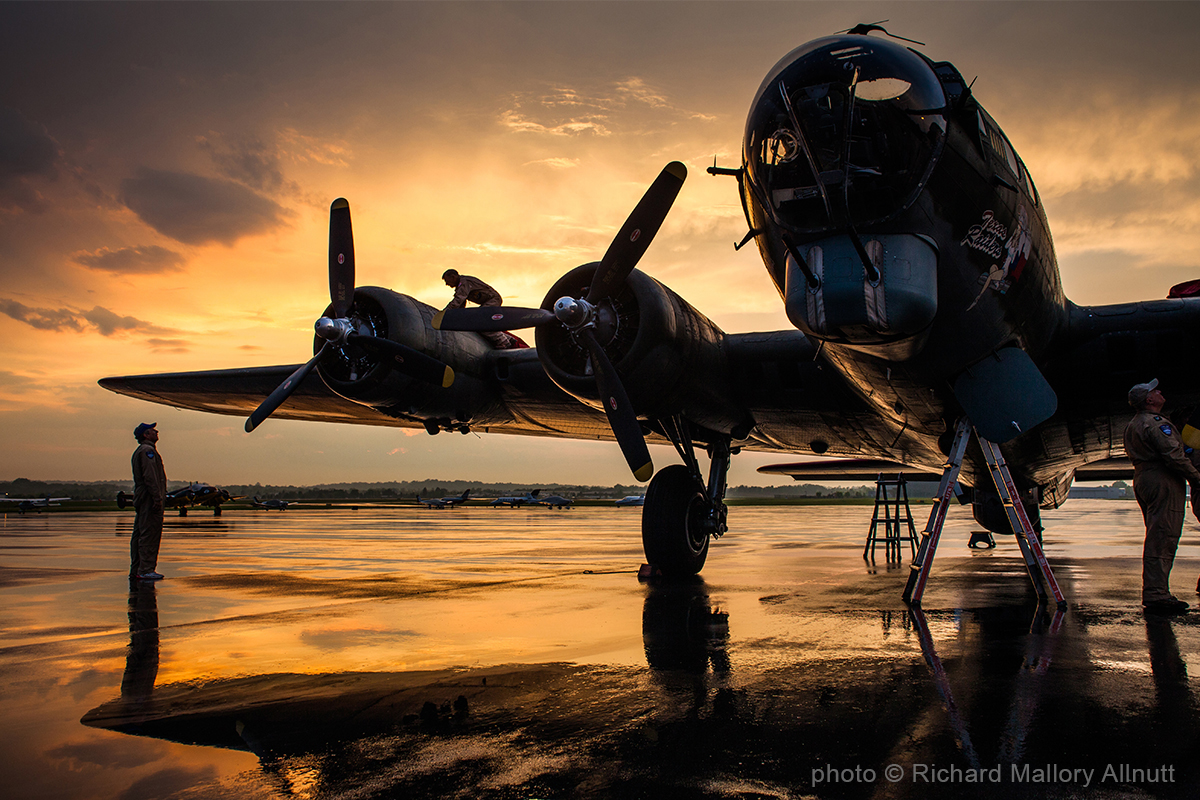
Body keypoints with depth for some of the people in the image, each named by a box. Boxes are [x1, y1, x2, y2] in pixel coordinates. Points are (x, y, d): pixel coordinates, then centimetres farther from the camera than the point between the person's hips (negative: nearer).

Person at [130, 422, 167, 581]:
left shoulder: (139, 451, 23)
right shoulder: (147, 450, -10)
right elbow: (150, 476, -19)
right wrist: (157, 497, -22)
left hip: (141, 498, 11)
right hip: (149, 498, -11)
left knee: (139, 535, 11)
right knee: (150, 534, -11)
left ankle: (136, 570, 14)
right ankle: (146, 570, -12)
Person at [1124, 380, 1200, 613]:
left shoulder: (1132, 425, 18)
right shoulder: (1156, 423, -14)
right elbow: (1174, 456, -20)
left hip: (1142, 480, 10)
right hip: (1164, 483, -10)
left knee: (1156, 539, 14)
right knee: (1163, 539, -9)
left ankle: (1155, 593, 18)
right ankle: (1156, 594, -10)